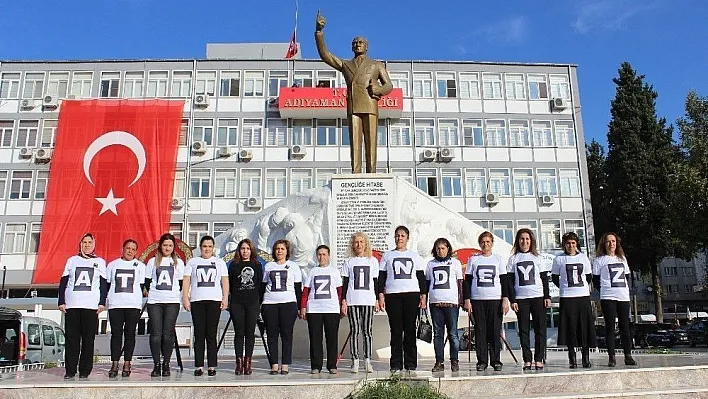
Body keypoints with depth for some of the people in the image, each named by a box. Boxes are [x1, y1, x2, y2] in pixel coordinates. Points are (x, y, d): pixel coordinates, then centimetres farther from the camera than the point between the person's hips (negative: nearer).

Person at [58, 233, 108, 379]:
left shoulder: (100, 262, 12)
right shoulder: (72, 260, 15)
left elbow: (103, 284, 9)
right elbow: (63, 282, 12)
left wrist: (102, 303, -1)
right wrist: (61, 301, 3)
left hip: (91, 306, -1)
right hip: (71, 306, 1)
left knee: (88, 339, -2)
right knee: (71, 339, 0)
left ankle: (84, 371, 2)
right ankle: (70, 371, 6)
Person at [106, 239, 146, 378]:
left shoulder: (140, 266, 11)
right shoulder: (112, 265, 15)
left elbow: (142, 286, 10)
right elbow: (106, 285, 14)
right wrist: (103, 301, 5)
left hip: (133, 305, -1)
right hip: (115, 305, 1)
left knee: (130, 334, -1)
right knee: (116, 334, -2)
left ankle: (127, 365, 3)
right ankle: (114, 365, 1)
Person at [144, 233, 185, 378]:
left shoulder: (178, 262, 10)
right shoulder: (153, 261, 10)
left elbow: (181, 283, 11)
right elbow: (147, 282, 12)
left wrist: (172, 292, 5)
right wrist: (152, 292, 6)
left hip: (172, 302, 0)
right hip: (154, 301, 0)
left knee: (168, 333, -3)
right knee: (156, 333, -3)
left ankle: (166, 364, 6)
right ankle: (156, 364, 4)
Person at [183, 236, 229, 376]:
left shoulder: (220, 262, 17)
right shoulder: (192, 262, 15)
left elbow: (225, 281, 11)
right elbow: (186, 281, 9)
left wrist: (225, 298, -1)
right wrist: (185, 298, -2)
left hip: (214, 301, 0)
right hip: (197, 301, 0)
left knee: (211, 335, -2)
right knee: (199, 335, -1)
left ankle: (212, 366, 1)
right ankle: (199, 366, 3)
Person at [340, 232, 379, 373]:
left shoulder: (373, 261, 10)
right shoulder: (348, 262, 7)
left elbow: (376, 282, 11)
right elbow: (344, 283, 6)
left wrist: (377, 300, 6)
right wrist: (343, 301, -1)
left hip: (368, 301, 1)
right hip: (352, 301, -1)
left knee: (367, 331, 2)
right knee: (355, 331, -1)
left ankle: (367, 361, 8)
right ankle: (355, 361, 5)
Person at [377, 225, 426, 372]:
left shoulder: (414, 255, 14)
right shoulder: (387, 255, 12)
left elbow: (421, 277, 12)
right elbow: (381, 277, 9)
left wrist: (423, 296, 4)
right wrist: (381, 296, -1)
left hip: (412, 294, 1)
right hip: (392, 295, 0)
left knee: (410, 330, 0)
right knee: (396, 330, -1)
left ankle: (411, 363, 6)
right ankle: (396, 364, 3)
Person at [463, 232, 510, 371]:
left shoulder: (499, 259, 9)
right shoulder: (473, 259, 9)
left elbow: (504, 280, 8)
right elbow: (467, 281, 8)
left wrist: (505, 299, -1)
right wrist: (467, 300, 0)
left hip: (495, 299, 0)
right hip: (477, 300, 1)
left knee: (495, 331, -1)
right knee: (480, 331, 1)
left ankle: (496, 360, 7)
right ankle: (482, 361, 6)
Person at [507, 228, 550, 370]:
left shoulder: (537, 258, 9)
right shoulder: (513, 259, 7)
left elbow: (544, 278, 9)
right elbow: (510, 281, 3)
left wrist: (547, 296, 0)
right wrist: (512, 300, -3)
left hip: (538, 297, 0)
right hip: (520, 298, 0)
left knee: (540, 328, -1)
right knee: (523, 329, 1)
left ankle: (539, 359, 5)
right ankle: (527, 360, 6)